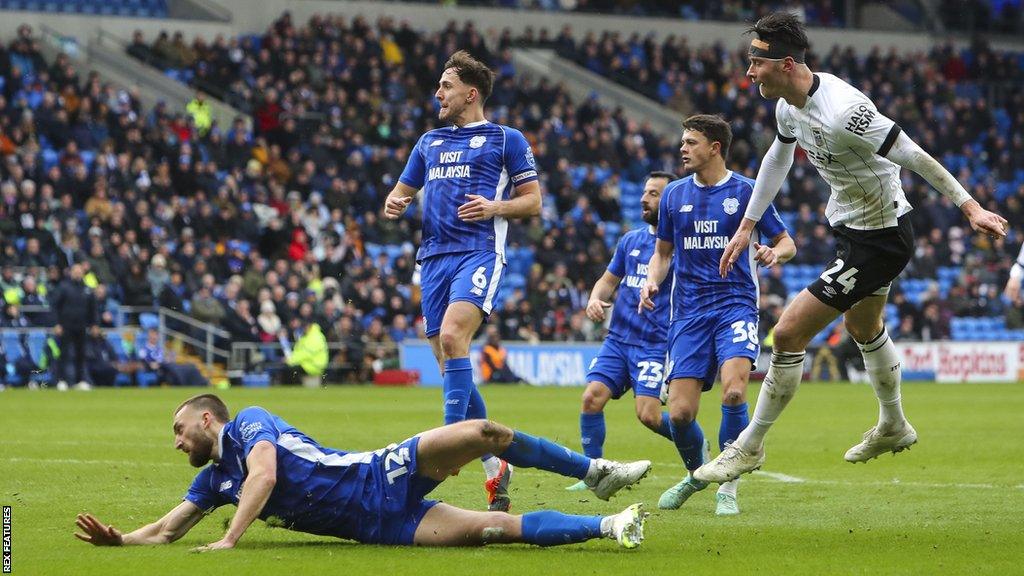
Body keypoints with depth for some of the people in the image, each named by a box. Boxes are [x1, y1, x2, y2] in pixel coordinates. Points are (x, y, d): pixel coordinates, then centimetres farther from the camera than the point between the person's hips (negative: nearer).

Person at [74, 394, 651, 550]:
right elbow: (166, 530, 17)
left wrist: (230, 540, -28)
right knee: (494, 527, -12)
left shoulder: (249, 421, -4)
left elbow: (264, 476, -21)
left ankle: (595, 470, -5)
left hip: (384, 476, -4)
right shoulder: (214, 480, 16)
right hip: (378, 526, 4)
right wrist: (117, 538, -2)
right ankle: (607, 525, -5)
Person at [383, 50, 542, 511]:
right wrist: (394, 204, 4)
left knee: (452, 336, -28)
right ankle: (493, 463, 10)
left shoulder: (506, 140, 6)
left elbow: (533, 201, 5)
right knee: (449, 364, 2)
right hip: (434, 256, 6)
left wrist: (495, 207, -14)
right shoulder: (430, 142, 21)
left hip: (480, 253, -6)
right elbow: (403, 191, 27)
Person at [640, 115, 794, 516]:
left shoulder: (746, 191, 0)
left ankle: (727, 488, -11)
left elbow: (787, 243, 7)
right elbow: (663, 252, 20)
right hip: (689, 310, 3)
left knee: (733, 390, -25)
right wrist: (652, 281, 0)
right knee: (679, 413, -6)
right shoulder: (674, 194, 10)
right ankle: (696, 474, 25)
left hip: (735, 303, -3)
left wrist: (774, 253, -16)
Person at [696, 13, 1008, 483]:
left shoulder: (843, 112, -34)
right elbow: (778, 158, 14)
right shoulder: (789, 106, -6)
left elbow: (914, 156, -27)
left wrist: (970, 207, -22)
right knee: (864, 329, 31)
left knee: (789, 334, -11)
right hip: (851, 228, 10)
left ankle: (750, 446, 5)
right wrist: (747, 226, 18)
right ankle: (893, 428, 54)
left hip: (878, 241, -10)